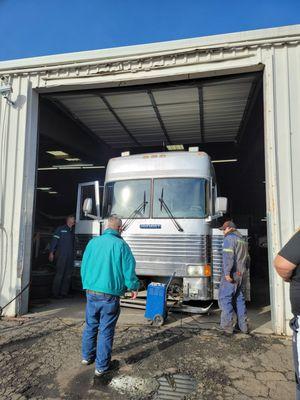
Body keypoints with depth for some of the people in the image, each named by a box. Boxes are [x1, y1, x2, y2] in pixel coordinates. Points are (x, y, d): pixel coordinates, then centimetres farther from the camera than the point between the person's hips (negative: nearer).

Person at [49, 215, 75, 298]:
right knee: (59, 274, -6)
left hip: (70, 256, 6)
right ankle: (55, 293, 3)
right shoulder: (60, 229, 1)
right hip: (61, 255, -6)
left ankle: (64, 292, 14)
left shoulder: (72, 231, 17)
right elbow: (54, 240, -5)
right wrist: (51, 252, -12)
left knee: (68, 275, 6)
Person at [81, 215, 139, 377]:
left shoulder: (93, 242, 3)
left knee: (90, 326, 21)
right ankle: (101, 366, 17)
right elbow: (128, 270, -10)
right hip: (110, 295, -5)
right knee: (106, 331, 7)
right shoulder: (121, 245, -12)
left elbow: (84, 266, 12)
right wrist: (134, 287, 7)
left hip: (91, 292, 5)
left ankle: (87, 356, 38)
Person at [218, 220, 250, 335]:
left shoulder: (229, 238, -8)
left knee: (225, 299, -5)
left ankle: (227, 327, -6)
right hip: (242, 275, 9)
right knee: (240, 299, 15)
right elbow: (247, 259, 24)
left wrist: (227, 273, -22)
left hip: (232, 274, -9)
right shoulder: (243, 240, 20)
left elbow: (228, 256, -20)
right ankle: (243, 326, 19)